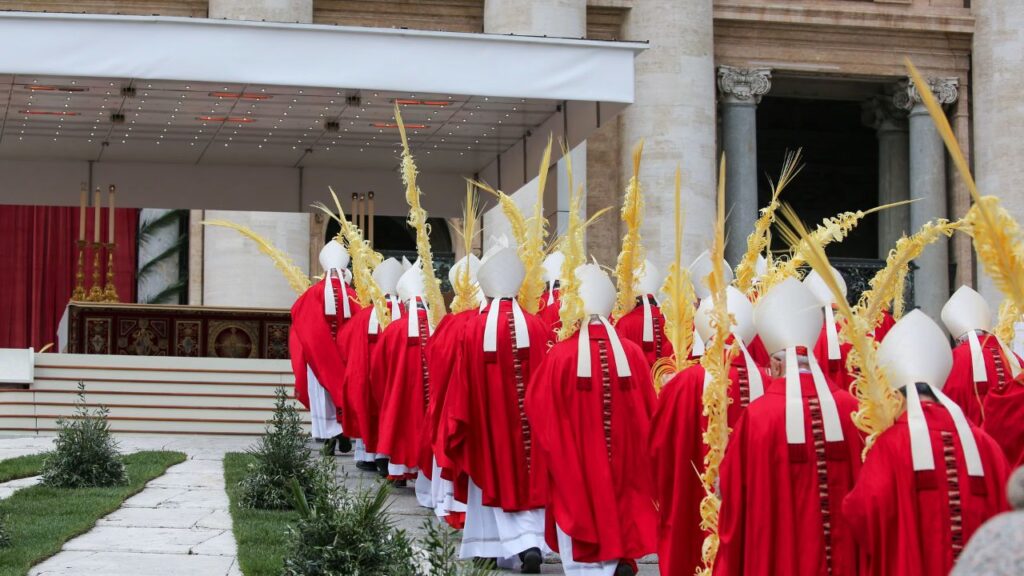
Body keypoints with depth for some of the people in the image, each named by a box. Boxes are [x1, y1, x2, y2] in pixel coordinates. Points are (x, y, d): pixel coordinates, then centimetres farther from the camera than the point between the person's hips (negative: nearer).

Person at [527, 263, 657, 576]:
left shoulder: (560, 356, -15)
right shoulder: (632, 354, -7)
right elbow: (649, 414, 1)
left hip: (575, 468, -2)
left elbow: (537, 408, -6)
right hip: (625, 466, 2)